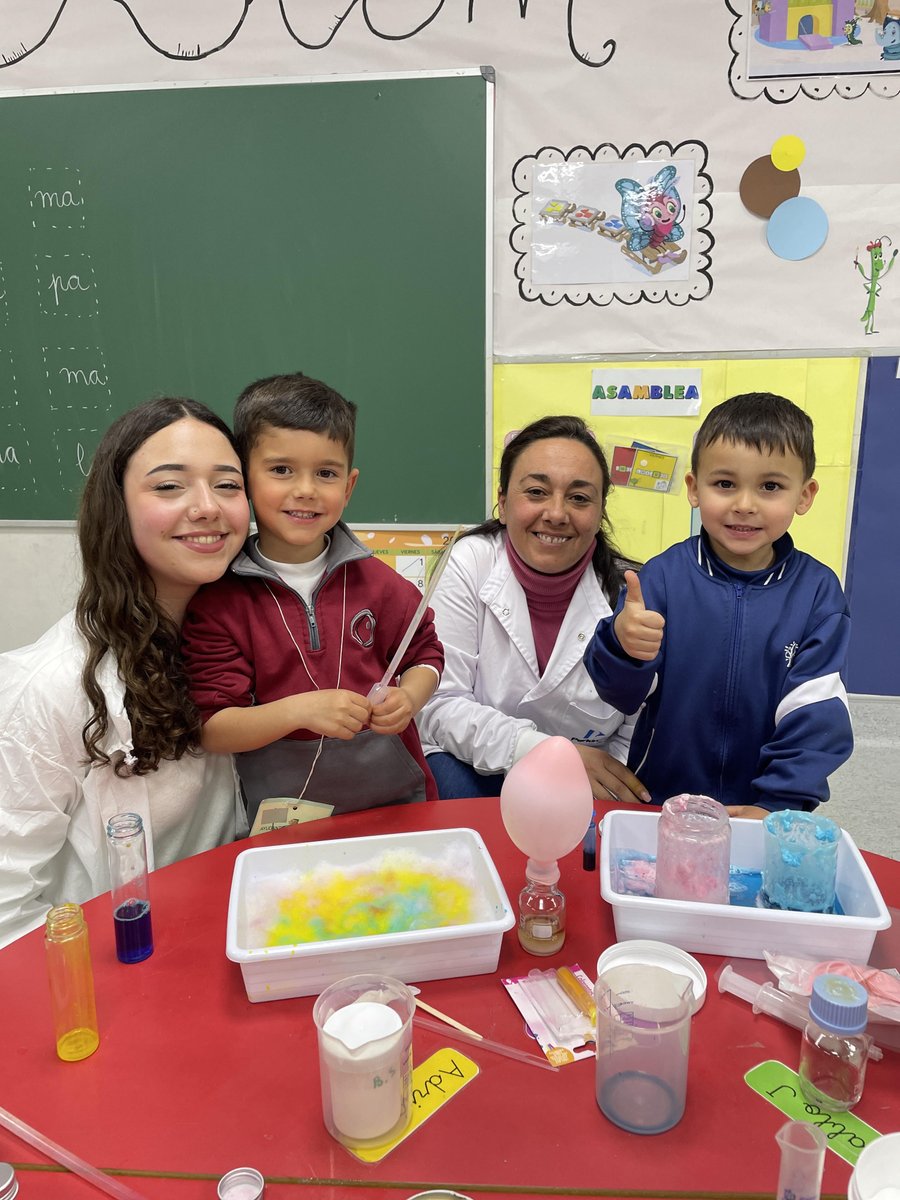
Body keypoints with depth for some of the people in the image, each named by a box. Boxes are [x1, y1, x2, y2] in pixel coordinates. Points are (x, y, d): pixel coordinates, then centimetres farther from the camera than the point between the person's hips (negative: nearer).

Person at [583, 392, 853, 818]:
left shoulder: (817, 591, -5)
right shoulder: (665, 574, -9)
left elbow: (815, 710, -5)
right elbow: (623, 694, -10)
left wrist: (780, 803, -12)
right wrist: (623, 645, -29)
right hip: (660, 796, -1)